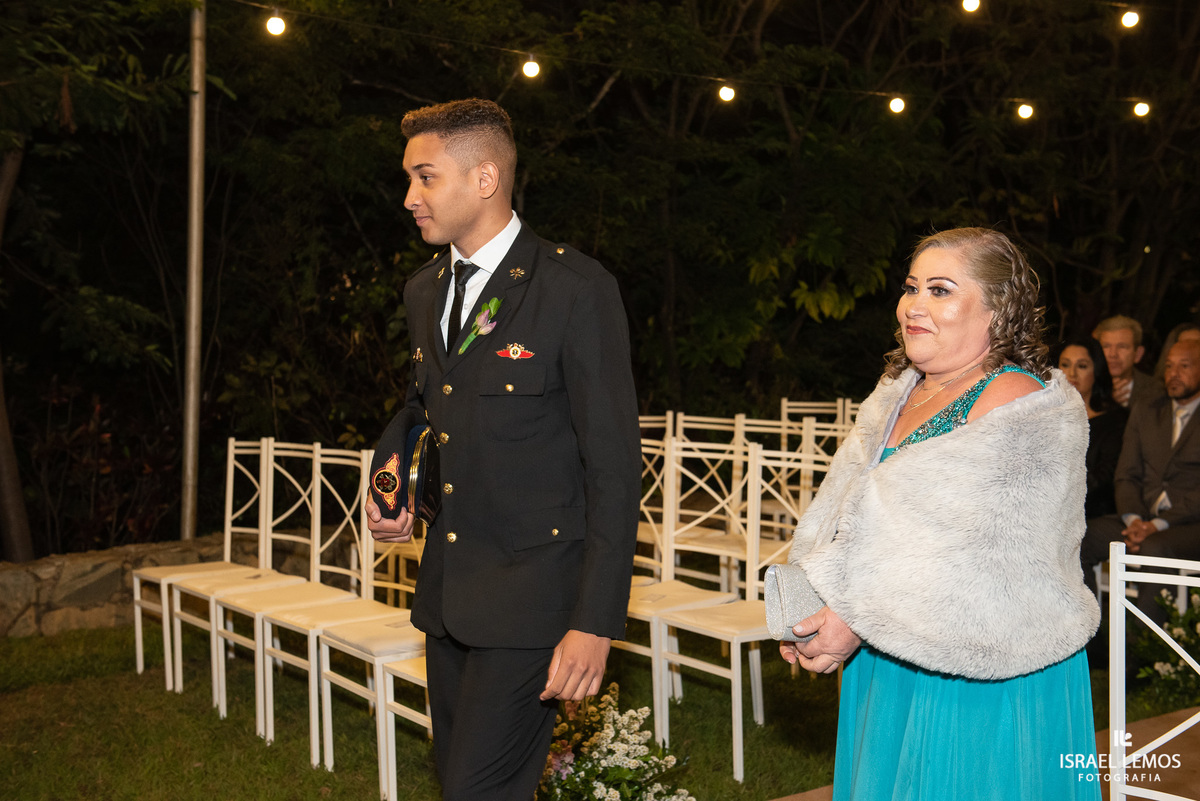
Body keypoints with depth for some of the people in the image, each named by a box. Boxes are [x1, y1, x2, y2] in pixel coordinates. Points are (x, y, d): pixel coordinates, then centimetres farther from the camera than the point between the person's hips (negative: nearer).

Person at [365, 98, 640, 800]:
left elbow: (614, 468, -14)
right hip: (447, 592, 8)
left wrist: (596, 623, -17)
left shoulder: (577, 288, -12)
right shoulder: (423, 291, 12)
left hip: (532, 591, -7)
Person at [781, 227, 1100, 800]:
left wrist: (862, 620, -22)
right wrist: (805, 612, -3)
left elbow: (987, 559, -23)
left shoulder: (1019, 405, -15)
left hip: (985, 680, -7)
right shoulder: (898, 393, 10)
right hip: (886, 666, 8)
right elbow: (839, 519, 11)